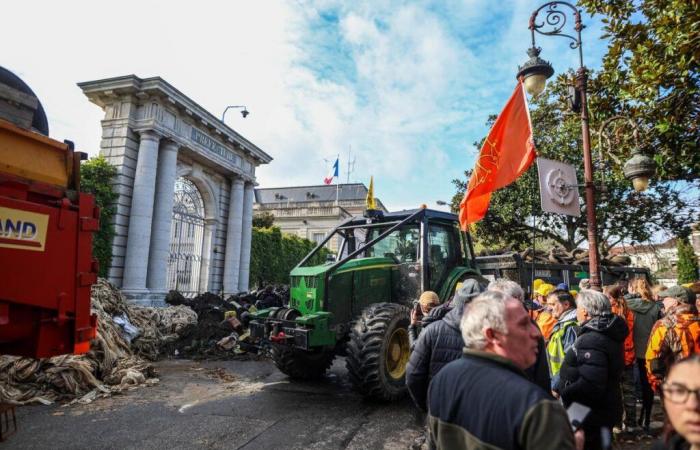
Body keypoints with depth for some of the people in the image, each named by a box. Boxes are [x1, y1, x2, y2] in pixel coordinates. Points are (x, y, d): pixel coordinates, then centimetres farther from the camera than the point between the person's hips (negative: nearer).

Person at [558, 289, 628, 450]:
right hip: (603, 411, 9)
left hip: (591, 416, -9)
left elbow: (589, 385, -35)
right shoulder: (608, 333, 5)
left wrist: (562, 391, -21)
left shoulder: (591, 340, -27)